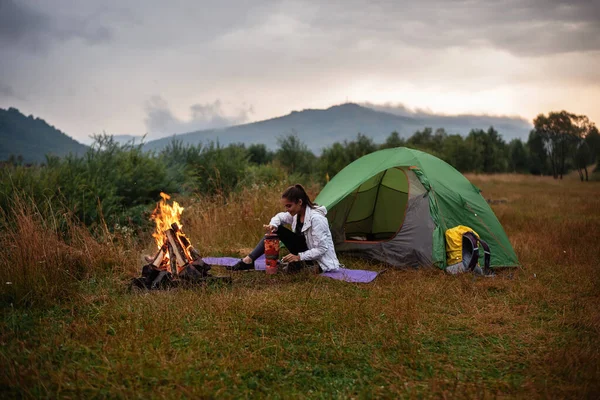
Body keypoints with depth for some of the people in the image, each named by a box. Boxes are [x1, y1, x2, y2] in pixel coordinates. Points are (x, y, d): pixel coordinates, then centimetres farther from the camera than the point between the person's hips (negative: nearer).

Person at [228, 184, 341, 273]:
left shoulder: (316, 218, -29)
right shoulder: (296, 213, -4)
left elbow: (322, 249, -28)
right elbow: (280, 217, 14)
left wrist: (299, 257, -28)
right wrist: (273, 225, -10)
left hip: (318, 262, -8)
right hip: (305, 247, 8)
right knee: (277, 230, -3)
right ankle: (248, 261, -8)